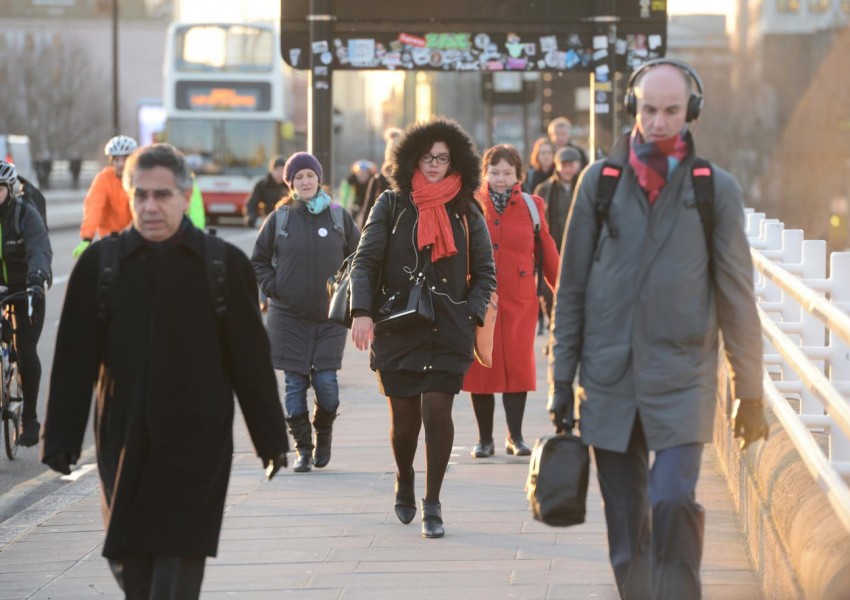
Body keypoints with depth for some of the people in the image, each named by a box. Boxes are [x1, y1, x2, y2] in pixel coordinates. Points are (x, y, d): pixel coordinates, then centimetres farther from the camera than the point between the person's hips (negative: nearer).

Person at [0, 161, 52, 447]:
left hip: (25, 287, -2)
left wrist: (36, 278, -47)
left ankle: (29, 418, 0)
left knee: (26, 351, -10)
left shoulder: (26, 214, -14)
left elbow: (39, 250, -28)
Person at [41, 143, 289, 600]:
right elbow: (74, 360, 3)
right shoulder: (100, 264, 3)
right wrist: (61, 440, -1)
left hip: (195, 447, -2)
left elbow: (251, 361, 4)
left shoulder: (226, 265, 0)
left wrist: (271, 439, 8)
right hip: (123, 448, 2)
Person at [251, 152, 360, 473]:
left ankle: (323, 434, 20)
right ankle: (303, 447, 10)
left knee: (326, 383, -7)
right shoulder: (279, 218, 2)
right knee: (294, 384, 0)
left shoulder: (339, 217, 3)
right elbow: (258, 260, 11)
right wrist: (273, 289, -1)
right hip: (288, 317, 0)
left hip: (330, 317, 0)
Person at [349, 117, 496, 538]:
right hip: (397, 329, 0)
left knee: (437, 410, -11)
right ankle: (404, 484, 35)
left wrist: (472, 314, -2)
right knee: (404, 419, 4)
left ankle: (432, 505, 2)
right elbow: (365, 261, 2)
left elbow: (485, 273, 13)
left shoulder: (467, 212, 8)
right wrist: (362, 312, -10)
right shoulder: (392, 206, 5)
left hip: (449, 331, 0)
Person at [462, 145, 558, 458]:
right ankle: (484, 439, 11)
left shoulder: (532, 206, 6)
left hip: (520, 300, 0)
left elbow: (548, 253, 10)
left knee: (518, 365, -2)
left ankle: (516, 437, 9)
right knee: (481, 367, 2)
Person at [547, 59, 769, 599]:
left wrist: (751, 393, 5)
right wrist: (561, 378, 7)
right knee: (626, 529, 5)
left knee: (673, 502, -19)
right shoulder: (600, 180, 6)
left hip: (681, 380, -2)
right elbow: (571, 286, 9)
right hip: (609, 381, 2)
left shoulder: (716, 189, 2)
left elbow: (737, 297, 4)